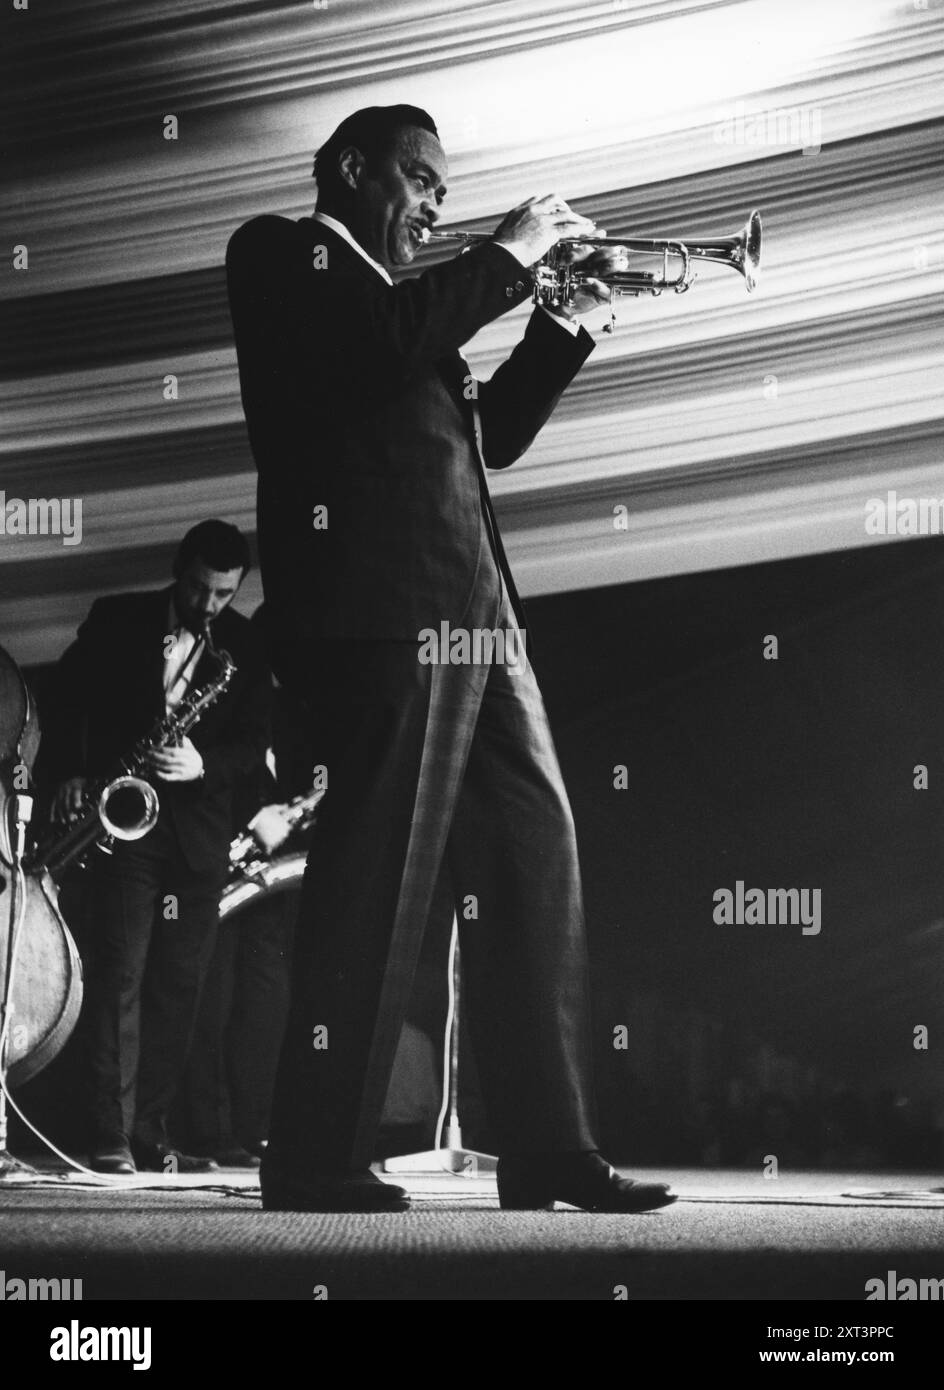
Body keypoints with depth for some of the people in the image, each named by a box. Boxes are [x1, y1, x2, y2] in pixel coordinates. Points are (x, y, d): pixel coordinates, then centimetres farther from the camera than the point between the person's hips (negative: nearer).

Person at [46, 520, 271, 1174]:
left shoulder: (247, 647, 6)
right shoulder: (117, 620, 3)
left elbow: (254, 742, 3)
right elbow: (68, 697, 7)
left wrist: (203, 764, -15)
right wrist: (74, 773, -6)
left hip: (199, 829, 2)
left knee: (179, 984, 2)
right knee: (119, 971, -10)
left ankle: (151, 1133, 9)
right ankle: (111, 1135, -10)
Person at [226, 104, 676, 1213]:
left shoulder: (399, 294, 29)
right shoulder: (282, 253, 4)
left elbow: (489, 434, 27)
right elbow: (385, 341, -15)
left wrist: (564, 316, 19)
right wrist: (506, 257, -4)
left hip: (467, 611, 9)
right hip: (382, 607, -9)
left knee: (534, 853, 5)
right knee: (381, 868, -11)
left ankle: (547, 1151, 8)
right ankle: (317, 1158, -4)